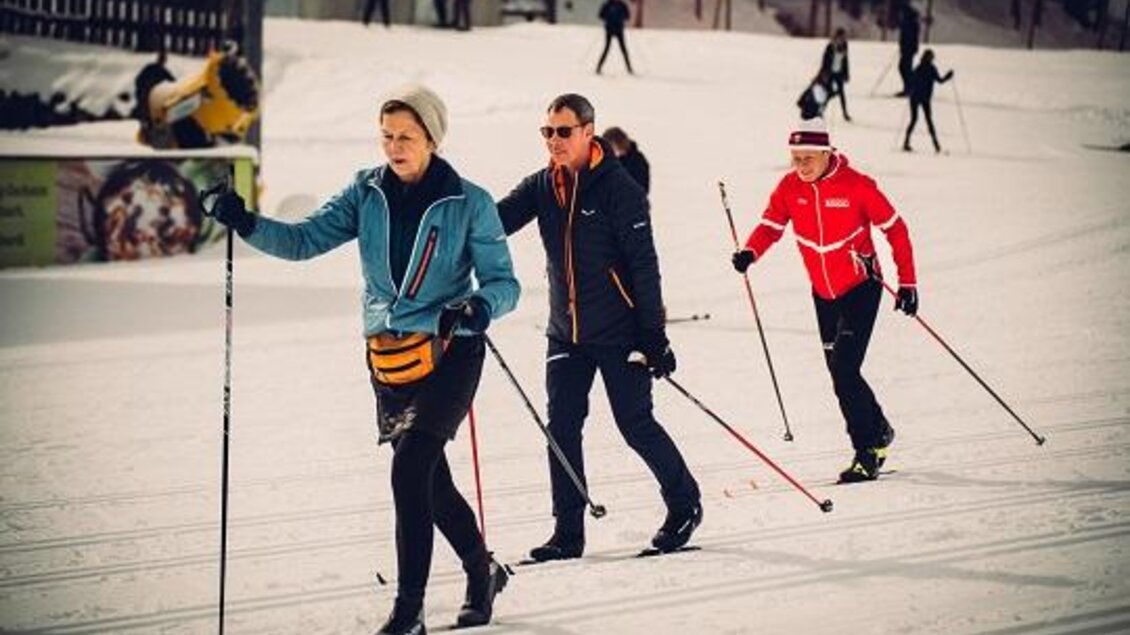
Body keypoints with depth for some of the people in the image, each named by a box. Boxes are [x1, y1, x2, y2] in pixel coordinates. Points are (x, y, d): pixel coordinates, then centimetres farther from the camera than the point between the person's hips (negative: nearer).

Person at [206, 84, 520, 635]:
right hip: (388, 357, 5)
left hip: (447, 352, -5)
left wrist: (478, 308, -28)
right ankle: (482, 573, 37)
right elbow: (304, 240, -2)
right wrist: (246, 225, -19)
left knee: (410, 468, -18)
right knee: (429, 479, 14)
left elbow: (504, 283, -6)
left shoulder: (468, 203, -7)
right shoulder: (366, 193, 3)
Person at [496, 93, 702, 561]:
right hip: (565, 332, 5)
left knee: (636, 425, 1)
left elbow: (644, 266, -13)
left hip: (618, 330, -5)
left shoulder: (618, 188, -12)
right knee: (562, 428, -1)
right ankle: (568, 533, 4)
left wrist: (655, 338, -15)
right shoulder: (542, 187, 5)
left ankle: (684, 504, 21)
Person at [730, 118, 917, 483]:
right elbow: (770, 226, -6)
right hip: (823, 294, 6)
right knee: (841, 375, 11)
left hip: (861, 288, -6)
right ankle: (878, 432, 33)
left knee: (844, 372, -16)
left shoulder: (856, 185, -16)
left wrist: (907, 282, -9)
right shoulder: (790, 187, -4)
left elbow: (895, 229, -8)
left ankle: (866, 452, -5)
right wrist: (749, 253, -28)